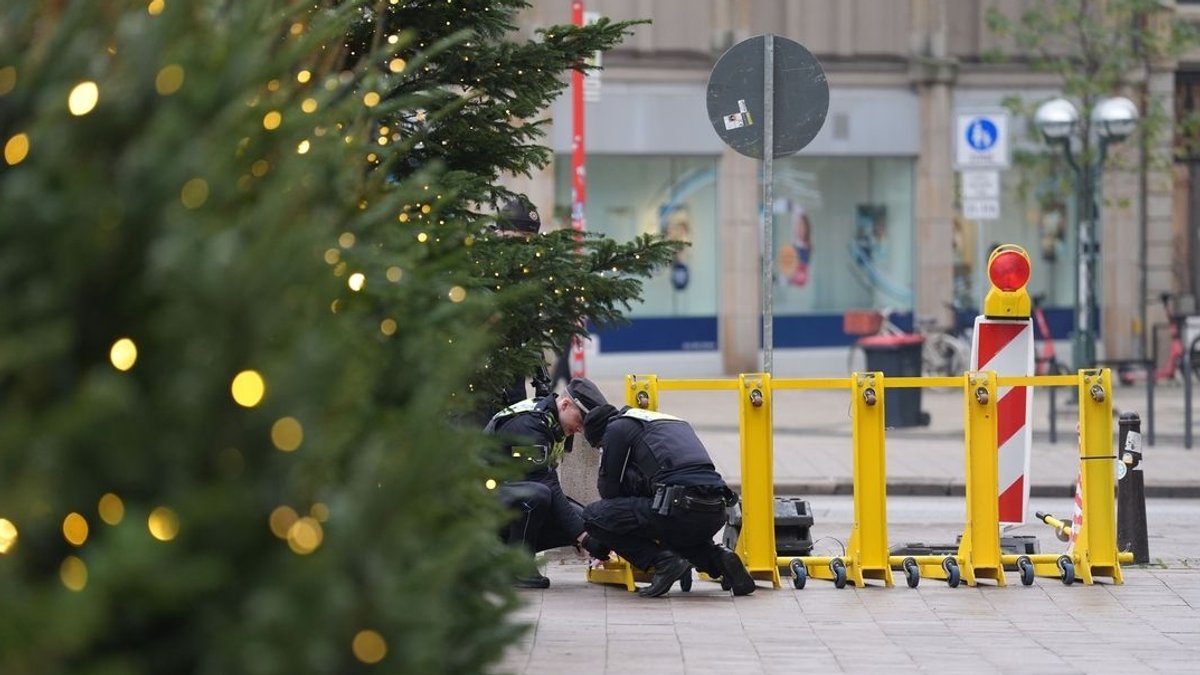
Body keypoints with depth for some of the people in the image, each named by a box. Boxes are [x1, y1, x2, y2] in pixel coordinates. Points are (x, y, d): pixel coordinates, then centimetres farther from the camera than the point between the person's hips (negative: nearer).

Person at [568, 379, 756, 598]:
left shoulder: (618, 427, 9)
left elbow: (610, 488, 11)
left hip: (679, 510, -8)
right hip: (716, 514, 8)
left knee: (594, 515, 5)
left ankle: (664, 561, -4)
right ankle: (717, 559, 11)